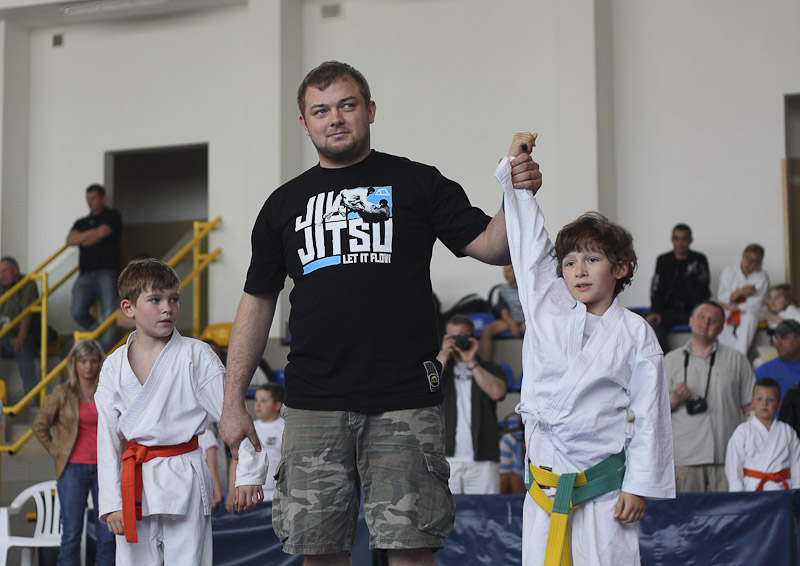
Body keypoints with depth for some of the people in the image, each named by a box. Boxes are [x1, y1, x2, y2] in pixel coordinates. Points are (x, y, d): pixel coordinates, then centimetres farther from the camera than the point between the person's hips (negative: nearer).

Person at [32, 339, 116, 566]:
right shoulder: (62, 394, -1)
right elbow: (39, 426, 7)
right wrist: (57, 452, 3)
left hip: (104, 468, 2)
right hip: (73, 468, -2)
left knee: (107, 535, 2)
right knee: (72, 533, -1)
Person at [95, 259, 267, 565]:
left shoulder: (196, 356, -4)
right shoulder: (114, 366, 5)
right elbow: (107, 437, 6)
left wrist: (248, 471, -10)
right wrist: (111, 502, 2)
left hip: (183, 480, -3)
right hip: (135, 484, 3)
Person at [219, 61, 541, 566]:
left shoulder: (417, 184, 8)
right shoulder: (285, 204, 15)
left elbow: (491, 247, 3)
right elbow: (258, 302, 16)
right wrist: (234, 401, 11)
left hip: (404, 401, -2)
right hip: (313, 405, 3)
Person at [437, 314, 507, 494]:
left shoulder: (491, 370, 15)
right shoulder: (439, 367, 18)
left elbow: (497, 392, -6)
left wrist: (471, 363, -5)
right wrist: (444, 355, -2)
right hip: (446, 458, 0)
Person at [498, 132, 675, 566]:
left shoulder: (635, 334, 0)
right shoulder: (547, 309, 5)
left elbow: (649, 416, 0)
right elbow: (530, 241, 11)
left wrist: (640, 485, -3)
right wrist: (513, 167, 13)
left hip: (604, 486, -2)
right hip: (545, 481, 3)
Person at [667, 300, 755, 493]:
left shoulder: (736, 359, 16)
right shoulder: (671, 360, 14)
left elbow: (751, 405, 13)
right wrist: (674, 399, -8)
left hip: (728, 456, 0)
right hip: (685, 457, 0)